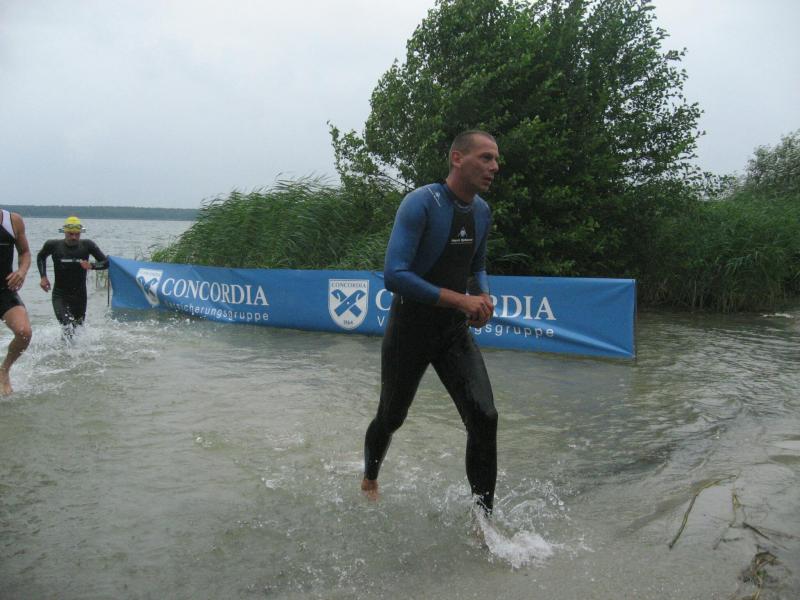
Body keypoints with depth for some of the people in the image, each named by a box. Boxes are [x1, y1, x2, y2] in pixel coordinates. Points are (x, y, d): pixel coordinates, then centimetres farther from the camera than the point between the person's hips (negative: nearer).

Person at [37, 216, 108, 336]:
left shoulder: (87, 245, -6)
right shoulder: (54, 245, -6)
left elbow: (105, 263, -2)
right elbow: (41, 257, 15)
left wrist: (91, 265, -22)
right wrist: (43, 277, 4)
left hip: (80, 296, 2)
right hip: (60, 295, -2)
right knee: (68, 328, -23)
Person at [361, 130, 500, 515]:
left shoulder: (482, 212, 3)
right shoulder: (421, 204, -20)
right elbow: (394, 275, -29)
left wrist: (483, 298, -4)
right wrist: (461, 299, -29)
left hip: (455, 332, 5)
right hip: (410, 330, -5)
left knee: (484, 418, -12)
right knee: (391, 418, 15)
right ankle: (369, 481, 45)